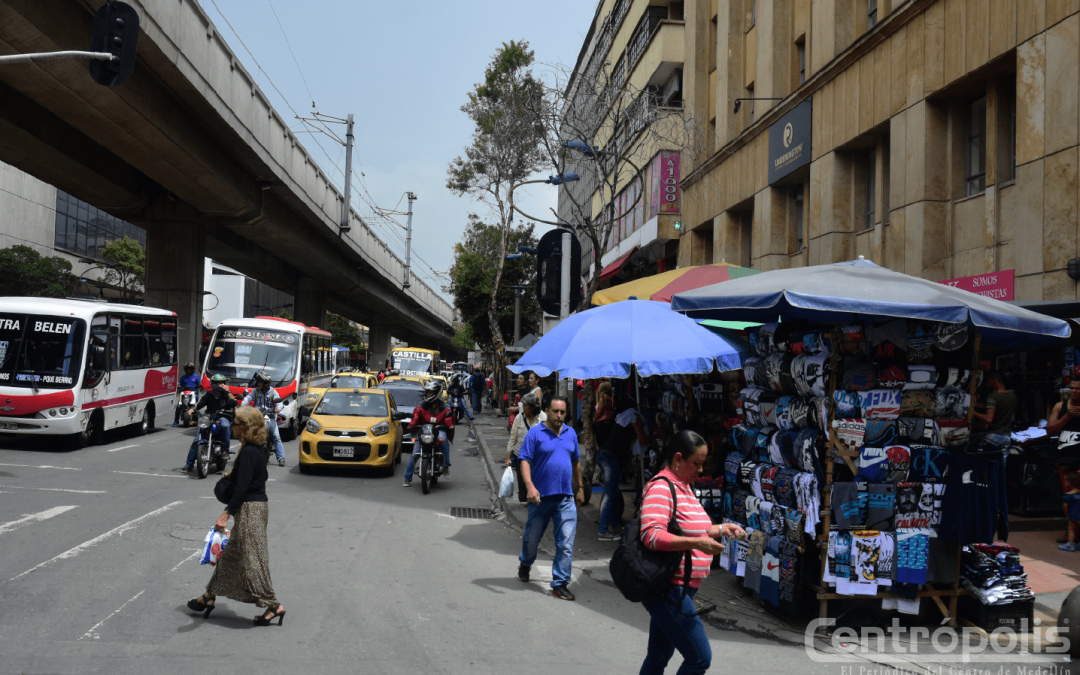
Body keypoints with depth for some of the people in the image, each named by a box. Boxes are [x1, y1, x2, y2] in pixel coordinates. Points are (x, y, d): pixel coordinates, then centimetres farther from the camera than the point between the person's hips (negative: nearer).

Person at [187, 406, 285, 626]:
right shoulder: (255, 450, 10)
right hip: (256, 506, 10)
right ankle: (209, 597, 30)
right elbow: (259, 476, 19)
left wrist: (227, 513, -26)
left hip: (250, 509, -10)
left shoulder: (248, 453, -19)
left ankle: (273, 605, 0)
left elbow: (242, 487, -25)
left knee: (251, 559, -5)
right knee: (230, 554, 19)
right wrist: (234, 473, 18)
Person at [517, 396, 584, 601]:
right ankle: (525, 564, 43)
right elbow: (524, 461, -11)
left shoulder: (571, 434, 11)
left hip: (565, 498, 3)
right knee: (532, 537, 13)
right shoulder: (535, 433, -5)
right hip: (541, 496, -3)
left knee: (566, 543, -4)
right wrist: (530, 486, -23)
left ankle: (560, 584, 2)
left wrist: (580, 487, 23)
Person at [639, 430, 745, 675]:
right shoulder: (661, 488, -15)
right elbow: (652, 535, -27)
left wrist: (720, 529, 16)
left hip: (678, 590, 10)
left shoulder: (684, 486, 17)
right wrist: (697, 543, -34)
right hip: (668, 590, -10)